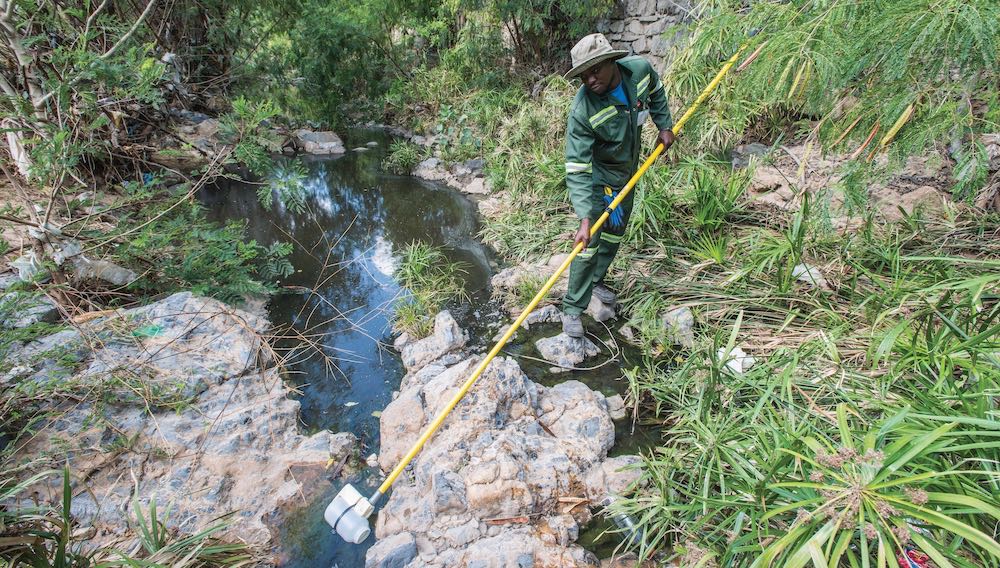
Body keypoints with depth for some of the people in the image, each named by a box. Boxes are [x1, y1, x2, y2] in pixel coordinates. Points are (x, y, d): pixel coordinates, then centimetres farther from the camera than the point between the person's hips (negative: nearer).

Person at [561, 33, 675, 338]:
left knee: (615, 232, 18)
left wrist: (664, 126, 5)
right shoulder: (582, 110, -34)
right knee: (590, 242, -10)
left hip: (628, 169, 6)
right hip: (597, 175, -6)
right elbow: (577, 169, -35)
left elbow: (655, 91, 9)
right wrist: (585, 217, -41)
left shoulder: (640, 68, -18)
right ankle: (572, 308, 2)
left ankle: (596, 280, 40)